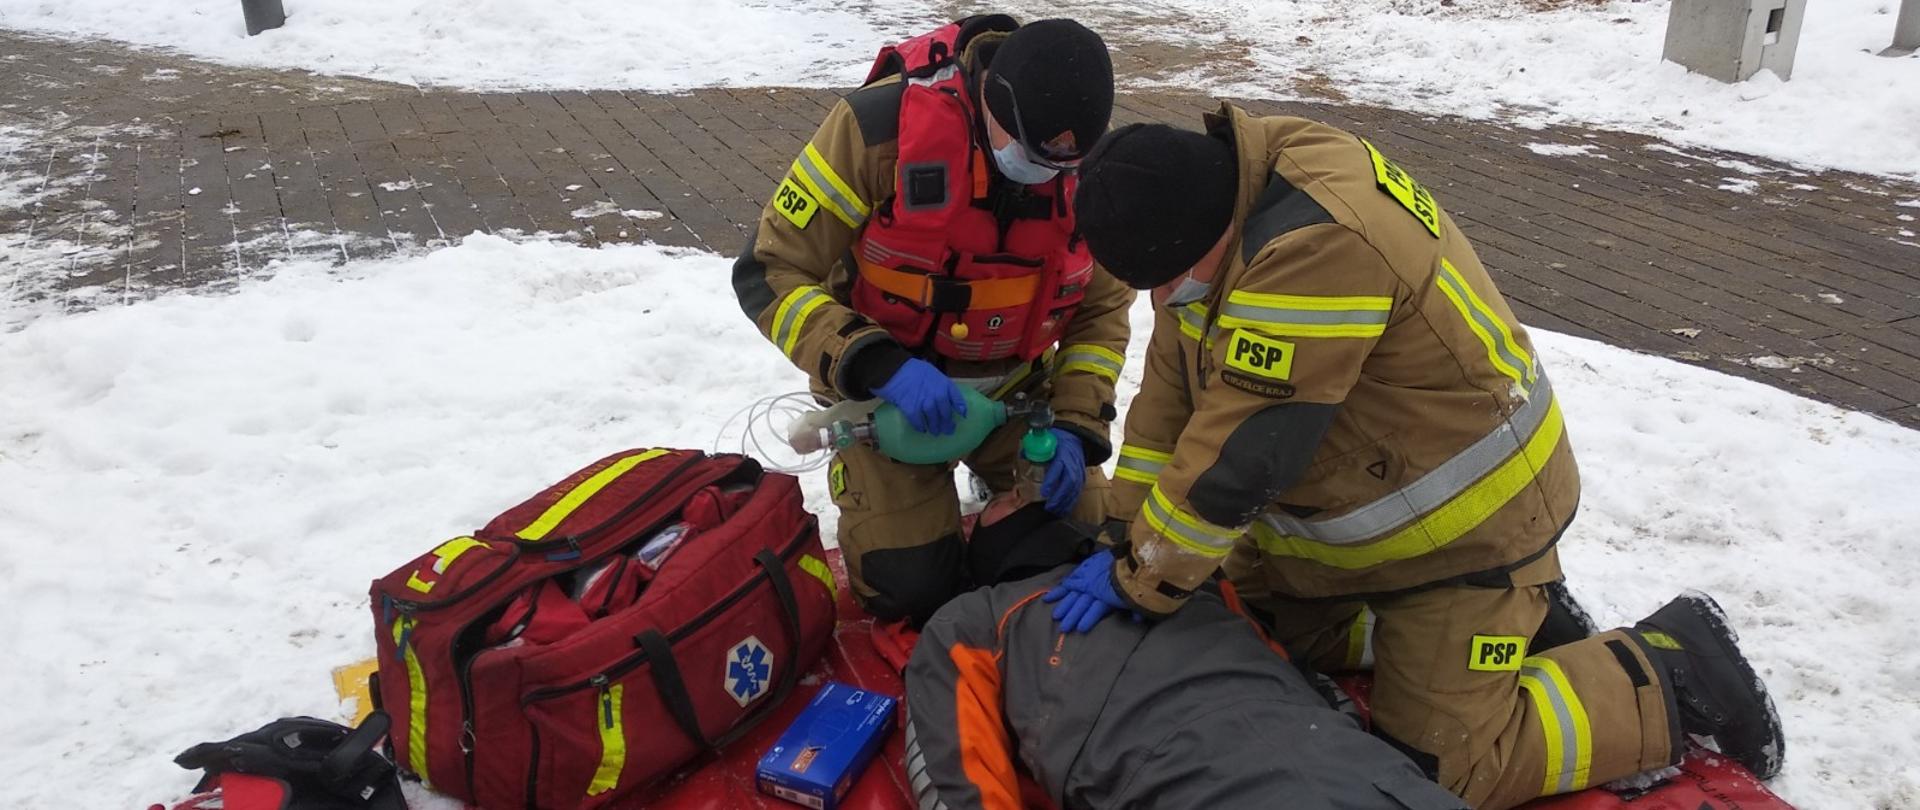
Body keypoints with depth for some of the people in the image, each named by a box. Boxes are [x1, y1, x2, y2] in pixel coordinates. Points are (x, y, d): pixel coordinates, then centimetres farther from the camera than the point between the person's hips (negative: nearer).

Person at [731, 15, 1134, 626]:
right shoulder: (880, 126, -28)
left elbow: (1102, 307, 1)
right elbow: (768, 275, -23)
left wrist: (1076, 424, -14)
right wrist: (878, 366, -36)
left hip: (1018, 390, 4)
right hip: (885, 392, -3)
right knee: (913, 593, -13)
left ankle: (998, 494, 32)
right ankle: (883, 507, 20)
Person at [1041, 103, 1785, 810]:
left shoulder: (1318, 245, -36)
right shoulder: (1214, 208, -6)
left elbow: (1240, 453, -33)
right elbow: (1172, 390, -1)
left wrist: (1142, 580, -22)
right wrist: (1126, 535, -6)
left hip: (1468, 518, -9)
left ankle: (1675, 670, 12)